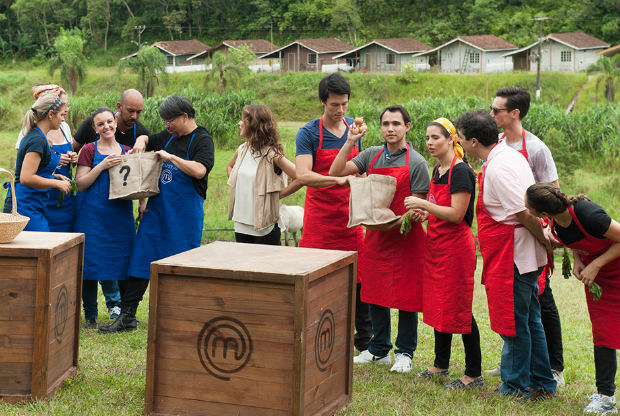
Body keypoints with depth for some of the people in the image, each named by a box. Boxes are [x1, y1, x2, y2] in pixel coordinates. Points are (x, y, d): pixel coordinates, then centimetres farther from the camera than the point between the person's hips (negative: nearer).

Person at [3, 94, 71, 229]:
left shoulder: (32, 136, 15)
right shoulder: (38, 140, -15)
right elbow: (26, 178, -23)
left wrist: (54, 176, 15)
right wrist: (58, 184, -13)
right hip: (25, 207, -10)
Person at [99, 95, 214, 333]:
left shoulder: (202, 140, -8)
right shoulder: (169, 136, 12)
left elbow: (199, 170, -24)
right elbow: (148, 139, 31)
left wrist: (170, 157, -18)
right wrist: (141, 141, 9)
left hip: (184, 215, -7)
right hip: (156, 209, 7)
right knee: (140, 260, 4)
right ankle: (127, 316, 7)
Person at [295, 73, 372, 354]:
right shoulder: (308, 133, -7)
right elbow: (303, 175, -20)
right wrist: (338, 179, -33)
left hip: (350, 216, 4)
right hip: (320, 218, -4)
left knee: (358, 277, 5)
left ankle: (364, 338, 17)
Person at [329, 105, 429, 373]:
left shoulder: (416, 163, -8)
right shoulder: (372, 155, 7)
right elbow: (336, 172, 1)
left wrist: (393, 224, -22)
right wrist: (350, 142, -7)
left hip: (405, 237, -5)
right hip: (374, 234, 5)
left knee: (406, 296, 1)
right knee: (375, 292, 12)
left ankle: (404, 353, 14)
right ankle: (379, 349, 25)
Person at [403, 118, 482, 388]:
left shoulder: (460, 171, -15)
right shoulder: (438, 170, 13)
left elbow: (456, 214, -21)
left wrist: (423, 204, -19)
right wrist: (420, 212, 7)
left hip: (456, 246, -9)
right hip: (437, 245, 9)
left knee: (459, 310, -5)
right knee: (438, 305, 16)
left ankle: (474, 373, 3)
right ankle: (441, 364, 28)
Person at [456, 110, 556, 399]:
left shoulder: (497, 169, -22)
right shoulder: (508, 154, 10)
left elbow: (525, 213, -23)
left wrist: (545, 241, -11)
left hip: (512, 256, -10)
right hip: (525, 255, 10)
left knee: (512, 323, 2)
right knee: (528, 321, 17)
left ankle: (516, 387, 13)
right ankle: (543, 384, 26)